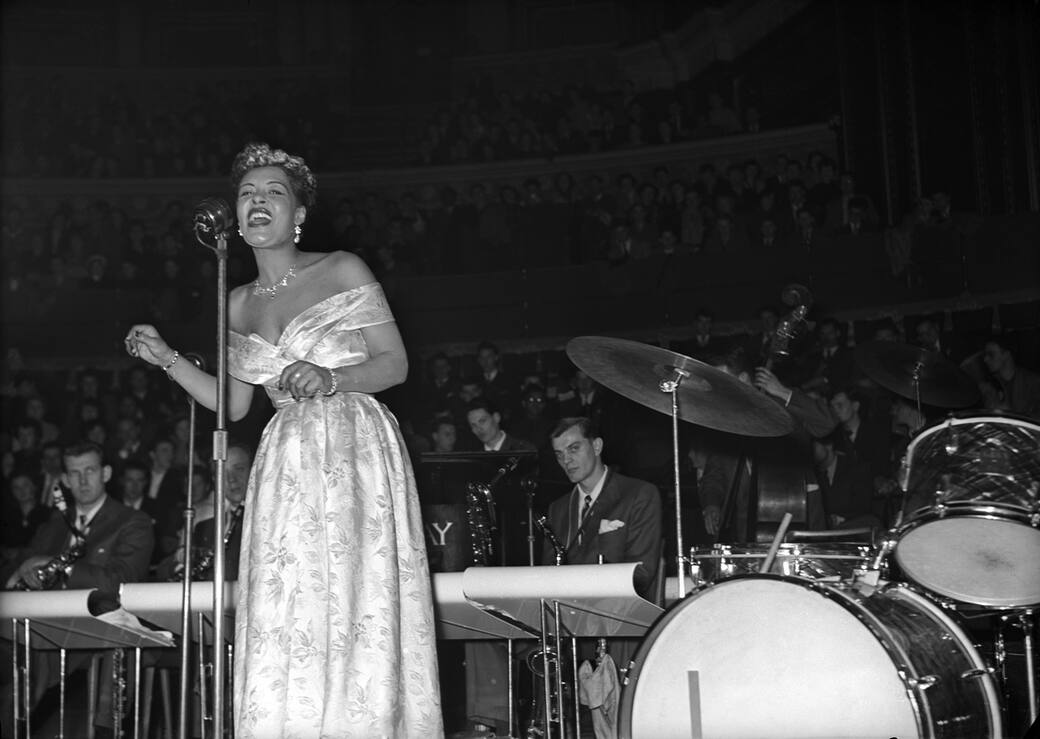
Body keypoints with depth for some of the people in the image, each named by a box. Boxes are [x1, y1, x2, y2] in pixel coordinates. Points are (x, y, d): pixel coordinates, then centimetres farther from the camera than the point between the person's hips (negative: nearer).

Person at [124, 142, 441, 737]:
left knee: (359, 621, -8)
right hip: (286, 471, 4)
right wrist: (166, 358, 9)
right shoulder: (240, 304, 14)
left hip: (357, 460, -4)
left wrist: (330, 379, -17)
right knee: (282, 632, -2)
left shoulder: (344, 271, 1)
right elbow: (233, 404, 18)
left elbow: (396, 364, -1)